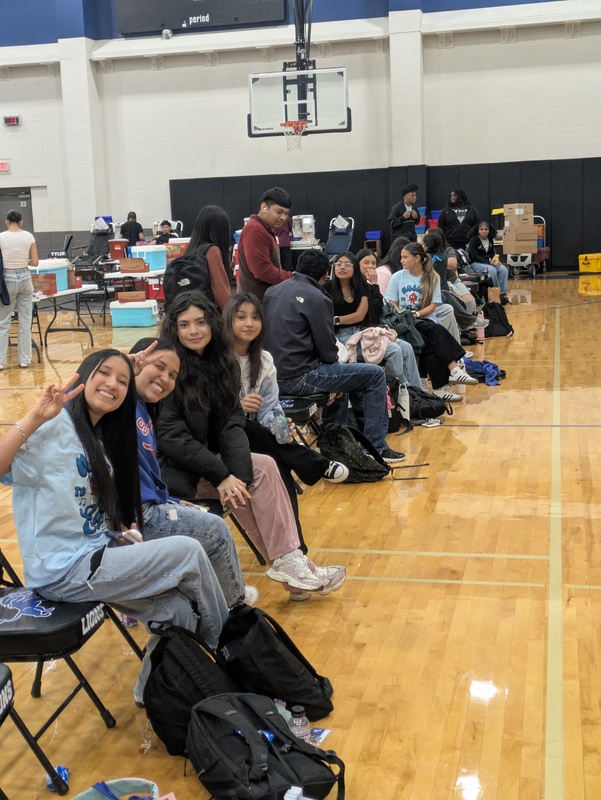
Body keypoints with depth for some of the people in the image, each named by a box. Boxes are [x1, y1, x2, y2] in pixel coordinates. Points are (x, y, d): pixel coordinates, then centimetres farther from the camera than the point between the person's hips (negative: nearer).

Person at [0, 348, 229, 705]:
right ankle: (225, 640, 12)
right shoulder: (53, 428, -15)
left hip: (98, 554, 8)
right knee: (189, 551, -13)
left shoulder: (102, 434, 12)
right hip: (63, 570, -8)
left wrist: (125, 531, -1)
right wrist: (35, 418, -37)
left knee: (179, 609, -10)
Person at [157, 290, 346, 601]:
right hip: (172, 469, -6)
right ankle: (285, 563, -12)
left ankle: (288, 560, -14)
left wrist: (238, 474, -19)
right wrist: (221, 475, -22)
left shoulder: (220, 362, 5)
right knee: (261, 472, -20)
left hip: (205, 458, 6)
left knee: (263, 467, -15)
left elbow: (231, 423, -2)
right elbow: (171, 436, -19)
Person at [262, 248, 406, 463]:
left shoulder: (272, 292, 11)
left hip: (274, 376, 9)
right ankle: (377, 447, 4)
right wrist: (333, 361, 14)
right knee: (375, 375, 1)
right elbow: (328, 351, -10)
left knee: (338, 371, 34)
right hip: (299, 377, -9)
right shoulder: (317, 298, -11)